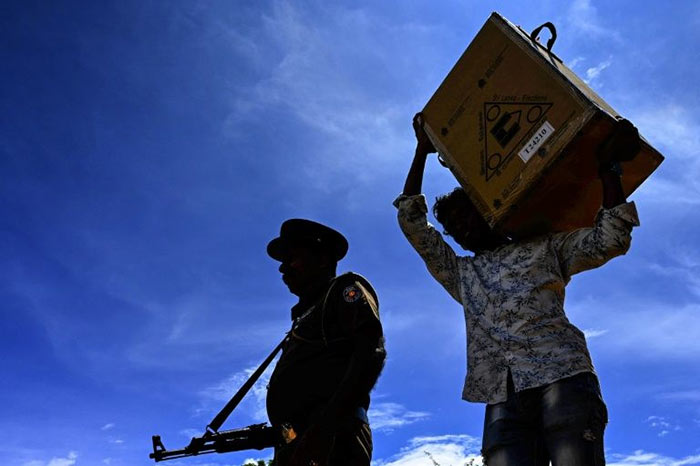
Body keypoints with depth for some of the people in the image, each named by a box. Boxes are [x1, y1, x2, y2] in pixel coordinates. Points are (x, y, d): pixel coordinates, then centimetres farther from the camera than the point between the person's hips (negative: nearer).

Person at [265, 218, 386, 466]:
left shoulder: (345, 288, 9)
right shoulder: (305, 316, 32)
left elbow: (372, 353, -10)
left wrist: (326, 423, -21)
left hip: (330, 435, -8)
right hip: (296, 445, 8)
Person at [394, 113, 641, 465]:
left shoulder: (544, 247, 23)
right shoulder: (459, 274, 32)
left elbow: (609, 241, 10)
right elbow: (411, 220, 31)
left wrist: (608, 165, 10)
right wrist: (423, 150, 33)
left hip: (561, 374, -2)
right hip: (502, 397, 3)